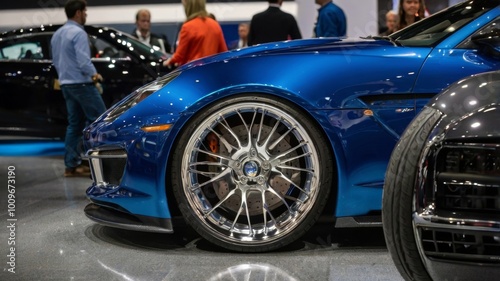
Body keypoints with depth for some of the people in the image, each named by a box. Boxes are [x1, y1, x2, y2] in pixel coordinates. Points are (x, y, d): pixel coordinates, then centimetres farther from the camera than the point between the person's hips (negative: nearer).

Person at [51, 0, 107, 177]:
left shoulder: (57, 34, 15)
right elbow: (83, 61, -21)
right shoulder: (78, 33, -15)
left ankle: (72, 165, 8)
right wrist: (94, 74, -5)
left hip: (66, 84, 9)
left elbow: (55, 61, 21)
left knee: (75, 124, 10)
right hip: (81, 83, -9)